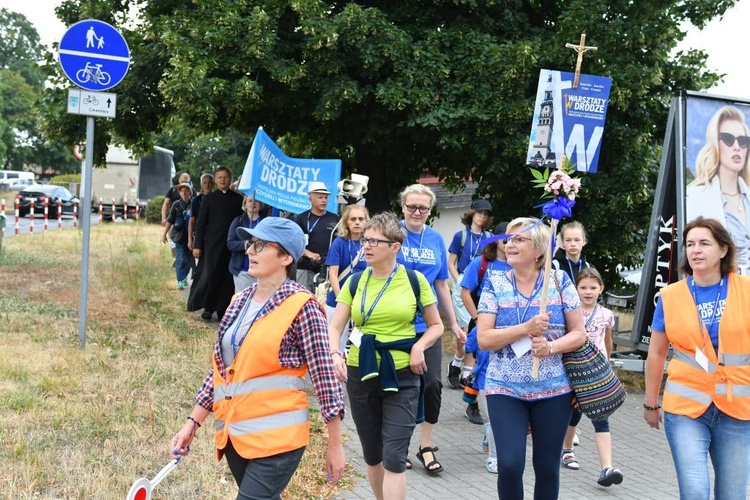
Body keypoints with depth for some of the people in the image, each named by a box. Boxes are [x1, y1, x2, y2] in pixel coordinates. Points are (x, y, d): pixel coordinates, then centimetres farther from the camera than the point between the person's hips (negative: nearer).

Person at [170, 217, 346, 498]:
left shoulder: (301, 307, -10)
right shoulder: (240, 302, 10)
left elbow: (325, 376, -10)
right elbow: (221, 369, 17)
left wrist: (335, 446, -9)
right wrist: (193, 423, 12)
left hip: (277, 437, -7)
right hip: (234, 434, 7)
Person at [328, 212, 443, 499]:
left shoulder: (414, 280, -2)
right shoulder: (355, 282, 4)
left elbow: (436, 325, 7)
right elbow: (335, 327, -1)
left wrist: (419, 346, -12)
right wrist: (335, 354, -21)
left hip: (401, 376, -3)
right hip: (361, 374, 3)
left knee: (394, 457, -10)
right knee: (372, 454, 13)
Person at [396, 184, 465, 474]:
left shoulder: (436, 240, 7)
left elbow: (442, 285, 14)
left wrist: (453, 324, 16)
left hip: (426, 323, 3)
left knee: (432, 383, -3)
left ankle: (426, 447, 11)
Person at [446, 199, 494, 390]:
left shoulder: (489, 237, 9)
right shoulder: (461, 236, 2)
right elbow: (451, 263, 3)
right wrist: (460, 283, -9)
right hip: (463, 287, -3)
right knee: (467, 331, -9)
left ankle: (466, 374, 8)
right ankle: (455, 365, 13)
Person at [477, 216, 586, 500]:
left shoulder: (559, 282, 0)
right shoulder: (496, 285, 1)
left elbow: (579, 333, 2)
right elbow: (484, 339, -7)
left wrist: (551, 346, -18)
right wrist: (527, 329, -20)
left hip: (553, 391, 1)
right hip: (505, 390, 0)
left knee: (548, 467, 7)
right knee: (509, 465, -12)